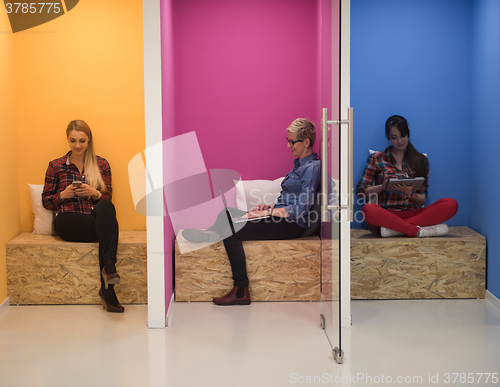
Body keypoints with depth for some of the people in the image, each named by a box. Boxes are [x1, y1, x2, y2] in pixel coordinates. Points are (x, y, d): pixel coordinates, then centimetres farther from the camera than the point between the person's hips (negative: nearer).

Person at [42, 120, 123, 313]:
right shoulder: (56, 166, 13)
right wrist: (63, 194, -8)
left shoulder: (101, 164, 15)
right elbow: (46, 201, 13)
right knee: (109, 225, -33)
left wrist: (94, 193, -12)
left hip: (95, 219, 2)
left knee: (106, 208, -38)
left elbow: (107, 199, 11)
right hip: (67, 221, -2)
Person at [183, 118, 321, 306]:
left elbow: (301, 209, -18)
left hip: (293, 225, -10)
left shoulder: (313, 167, -10)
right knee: (228, 213, -1)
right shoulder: (300, 164, 19)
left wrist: (267, 212, -15)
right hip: (279, 218, 10)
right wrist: (269, 207, 7)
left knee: (231, 232, -22)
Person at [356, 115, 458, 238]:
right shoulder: (377, 158, 13)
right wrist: (382, 186, -11)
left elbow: (422, 201, 11)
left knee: (451, 204, -24)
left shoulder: (420, 160, 16)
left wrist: (410, 193, -11)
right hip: (387, 215, -2)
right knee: (368, 209, -38)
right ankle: (419, 231, -31)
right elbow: (360, 191, 7)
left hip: (413, 213, 3)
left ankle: (396, 229, -30)